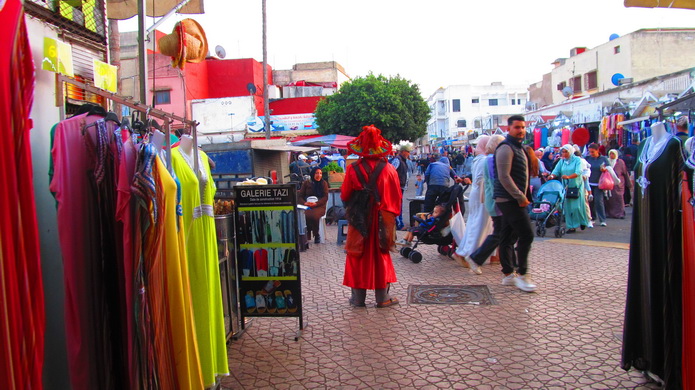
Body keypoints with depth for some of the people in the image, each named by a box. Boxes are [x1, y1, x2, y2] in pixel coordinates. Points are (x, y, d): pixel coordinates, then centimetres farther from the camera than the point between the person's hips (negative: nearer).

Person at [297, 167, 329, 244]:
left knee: (314, 215, -35)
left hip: (319, 206, -1)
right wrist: (304, 203, -13)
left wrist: (316, 203, -16)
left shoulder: (324, 183, 10)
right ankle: (307, 234, -11)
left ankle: (316, 235, -12)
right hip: (307, 206, 1)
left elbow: (325, 197, 1)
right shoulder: (306, 183, 12)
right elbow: (300, 196, 9)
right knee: (305, 215, -35)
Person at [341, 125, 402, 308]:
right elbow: (396, 196, -3)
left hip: (359, 219, -1)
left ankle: (358, 298, 15)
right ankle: (382, 297, 16)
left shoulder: (353, 169, -10)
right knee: (381, 256, 12)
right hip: (382, 220, 1)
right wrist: (392, 214, 12)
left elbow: (344, 195, -2)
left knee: (358, 256, 10)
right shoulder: (388, 169, -7)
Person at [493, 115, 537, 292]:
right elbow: (504, 177, -21)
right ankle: (521, 274, -3)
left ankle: (508, 274, 18)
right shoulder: (506, 148, -12)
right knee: (526, 235, -10)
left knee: (507, 237, 11)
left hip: (514, 200, 10)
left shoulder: (518, 148, 20)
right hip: (510, 200, -10)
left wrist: (523, 196, 17)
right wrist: (520, 197, -19)